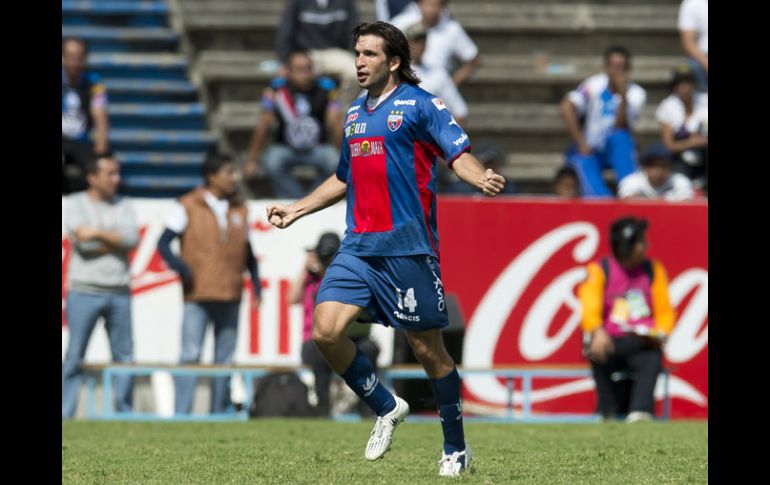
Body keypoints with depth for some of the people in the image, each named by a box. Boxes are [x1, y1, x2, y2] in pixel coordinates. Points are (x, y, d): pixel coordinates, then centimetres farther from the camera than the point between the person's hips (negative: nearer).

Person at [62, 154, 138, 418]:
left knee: (124, 355, 3)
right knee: (74, 356, -4)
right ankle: (65, 415, -3)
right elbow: (81, 241, -11)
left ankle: (124, 414, 10)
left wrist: (98, 233, -11)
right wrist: (116, 241, -4)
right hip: (84, 291, -3)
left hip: (119, 293, 3)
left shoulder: (123, 206, 12)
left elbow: (132, 238, -5)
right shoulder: (76, 204, 3)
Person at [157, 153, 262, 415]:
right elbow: (164, 242, -2)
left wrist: (256, 285, 11)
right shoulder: (188, 206, 0)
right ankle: (181, 414, -12)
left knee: (225, 359, 7)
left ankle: (220, 413, 13)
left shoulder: (239, 210, 15)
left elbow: (247, 252, 22)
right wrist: (178, 266, -19)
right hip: (198, 295, -5)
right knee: (190, 355, -12)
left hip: (230, 296, 5)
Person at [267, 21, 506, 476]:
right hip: (358, 247, 6)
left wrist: (481, 178, -33)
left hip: (407, 247, -6)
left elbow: (460, 153, -12)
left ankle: (456, 448, 16)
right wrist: (297, 209, 28)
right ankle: (386, 408, 10)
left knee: (428, 348, 0)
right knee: (327, 329, -11)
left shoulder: (421, 104, -3)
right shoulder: (355, 113, 17)